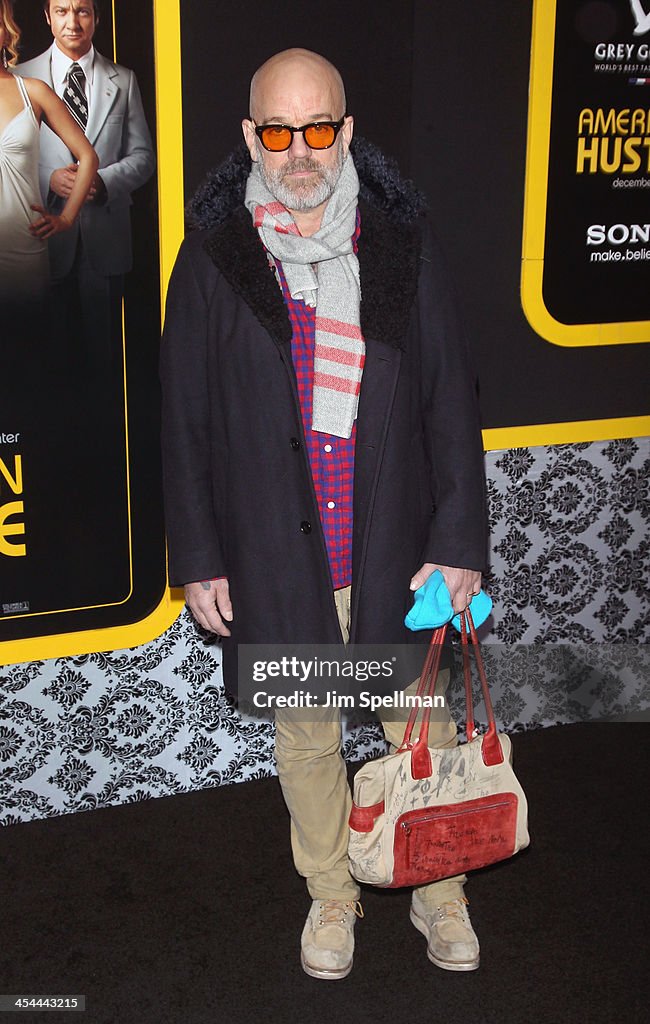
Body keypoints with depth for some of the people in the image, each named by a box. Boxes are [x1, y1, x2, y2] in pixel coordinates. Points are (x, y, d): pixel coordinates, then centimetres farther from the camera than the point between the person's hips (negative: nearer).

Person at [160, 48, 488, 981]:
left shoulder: (404, 245, -2)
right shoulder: (213, 257, -4)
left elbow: (451, 402, -1)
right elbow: (185, 420, 1)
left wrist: (459, 543, -4)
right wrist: (198, 558, 0)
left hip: (398, 552, 1)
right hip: (276, 558, 0)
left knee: (421, 730, 14)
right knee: (305, 736, 16)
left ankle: (438, 893, 38)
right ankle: (331, 895, 40)